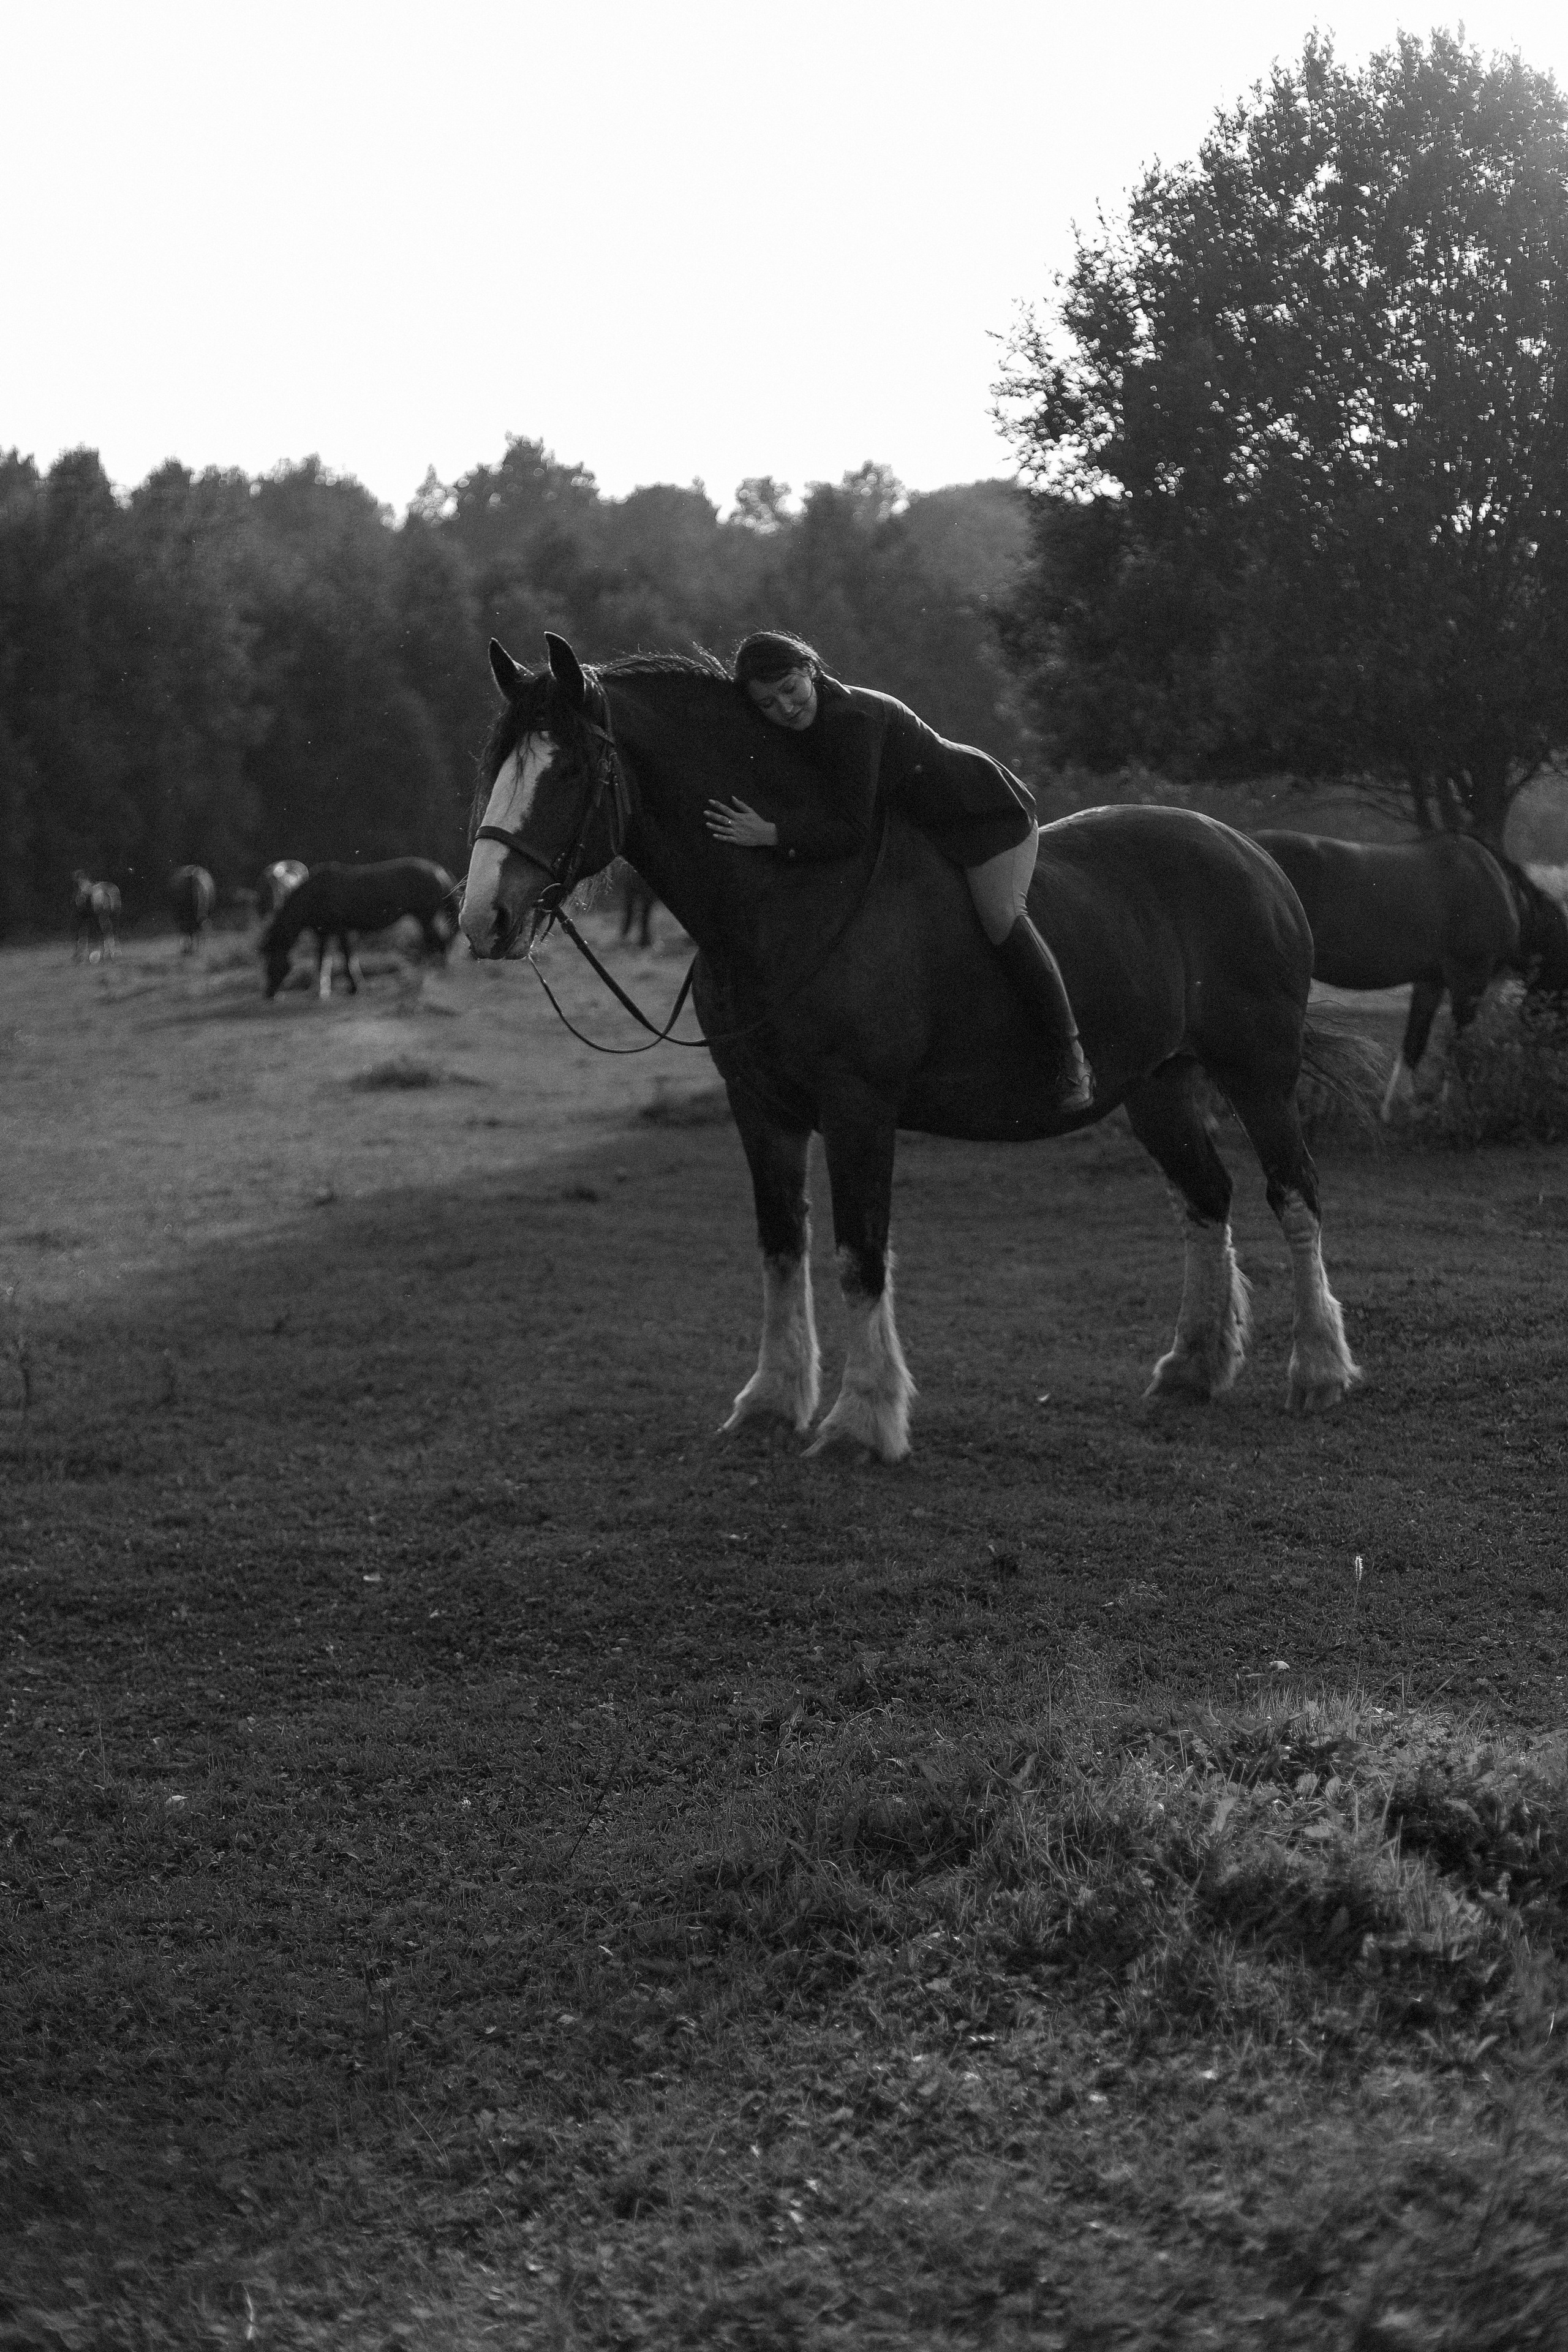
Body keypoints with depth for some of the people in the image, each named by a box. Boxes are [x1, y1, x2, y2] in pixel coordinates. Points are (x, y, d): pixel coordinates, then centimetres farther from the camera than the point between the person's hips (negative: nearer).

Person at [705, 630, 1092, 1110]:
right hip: (923, 827, 10)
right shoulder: (805, 724, -4)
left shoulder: (852, 720, -32)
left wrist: (771, 835, -43)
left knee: (1001, 918, -23)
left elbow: (850, 831, -36)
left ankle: (1069, 1054, -15)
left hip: (989, 812, -10)